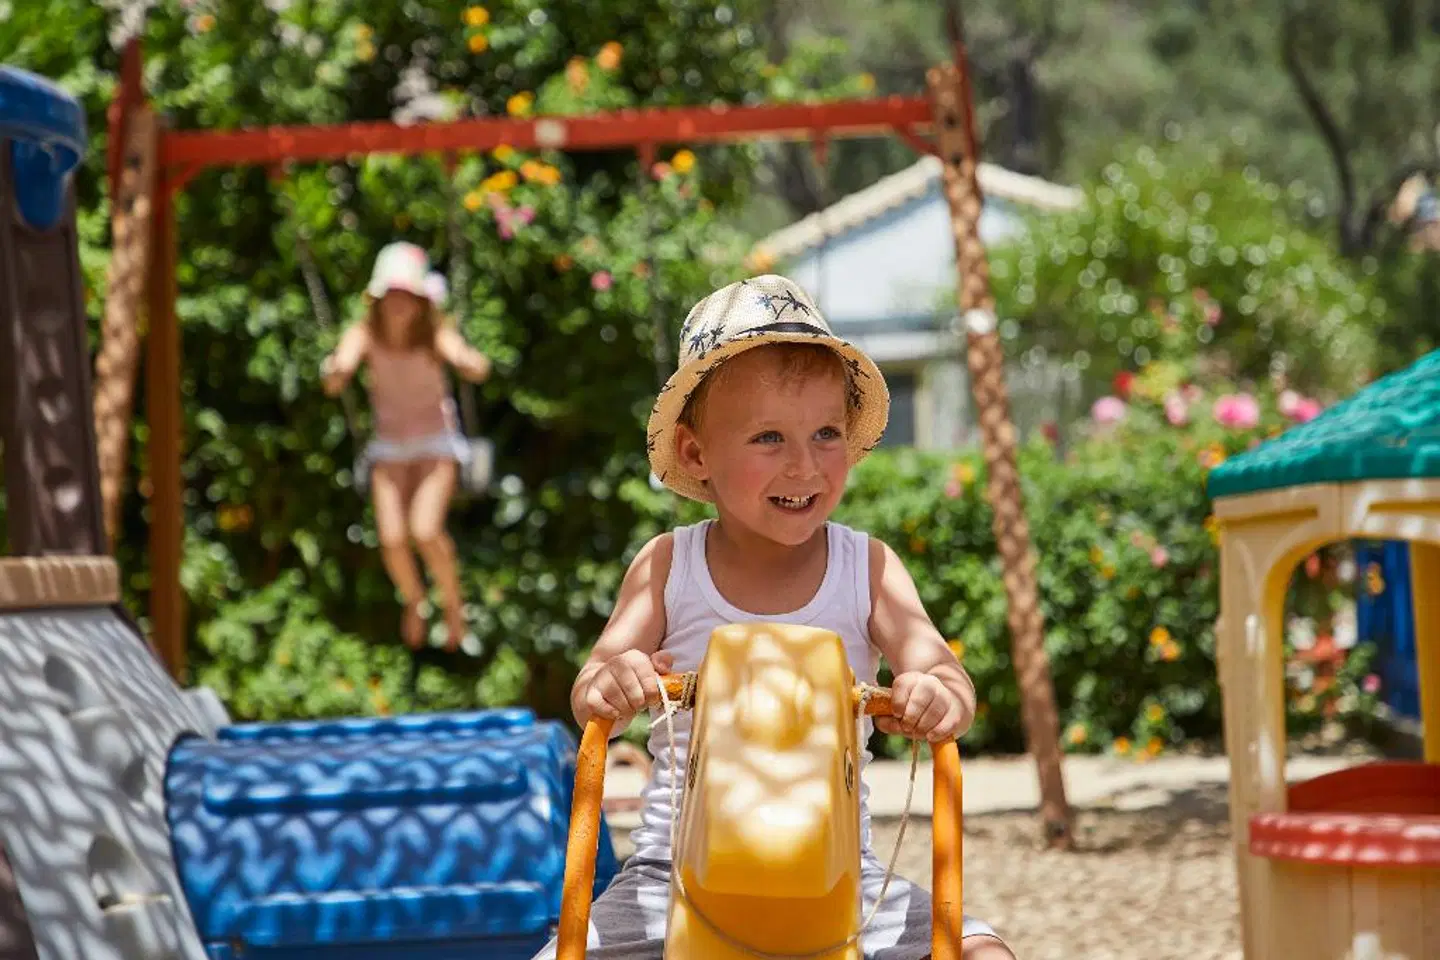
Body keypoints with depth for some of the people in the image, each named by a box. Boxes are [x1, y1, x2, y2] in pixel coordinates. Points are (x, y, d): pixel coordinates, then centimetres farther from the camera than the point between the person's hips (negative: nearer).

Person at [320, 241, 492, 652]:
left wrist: (468, 360, -60)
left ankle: (453, 603, 6)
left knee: (426, 530, -23)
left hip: (437, 443, -2)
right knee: (392, 538, -14)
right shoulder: (364, 334, -14)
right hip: (389, 445, 2)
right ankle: (413, 600, 19)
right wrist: (335, 370, -52)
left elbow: (477, 370, -36)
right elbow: (334, 382, -28)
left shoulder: (436, 335, -19)